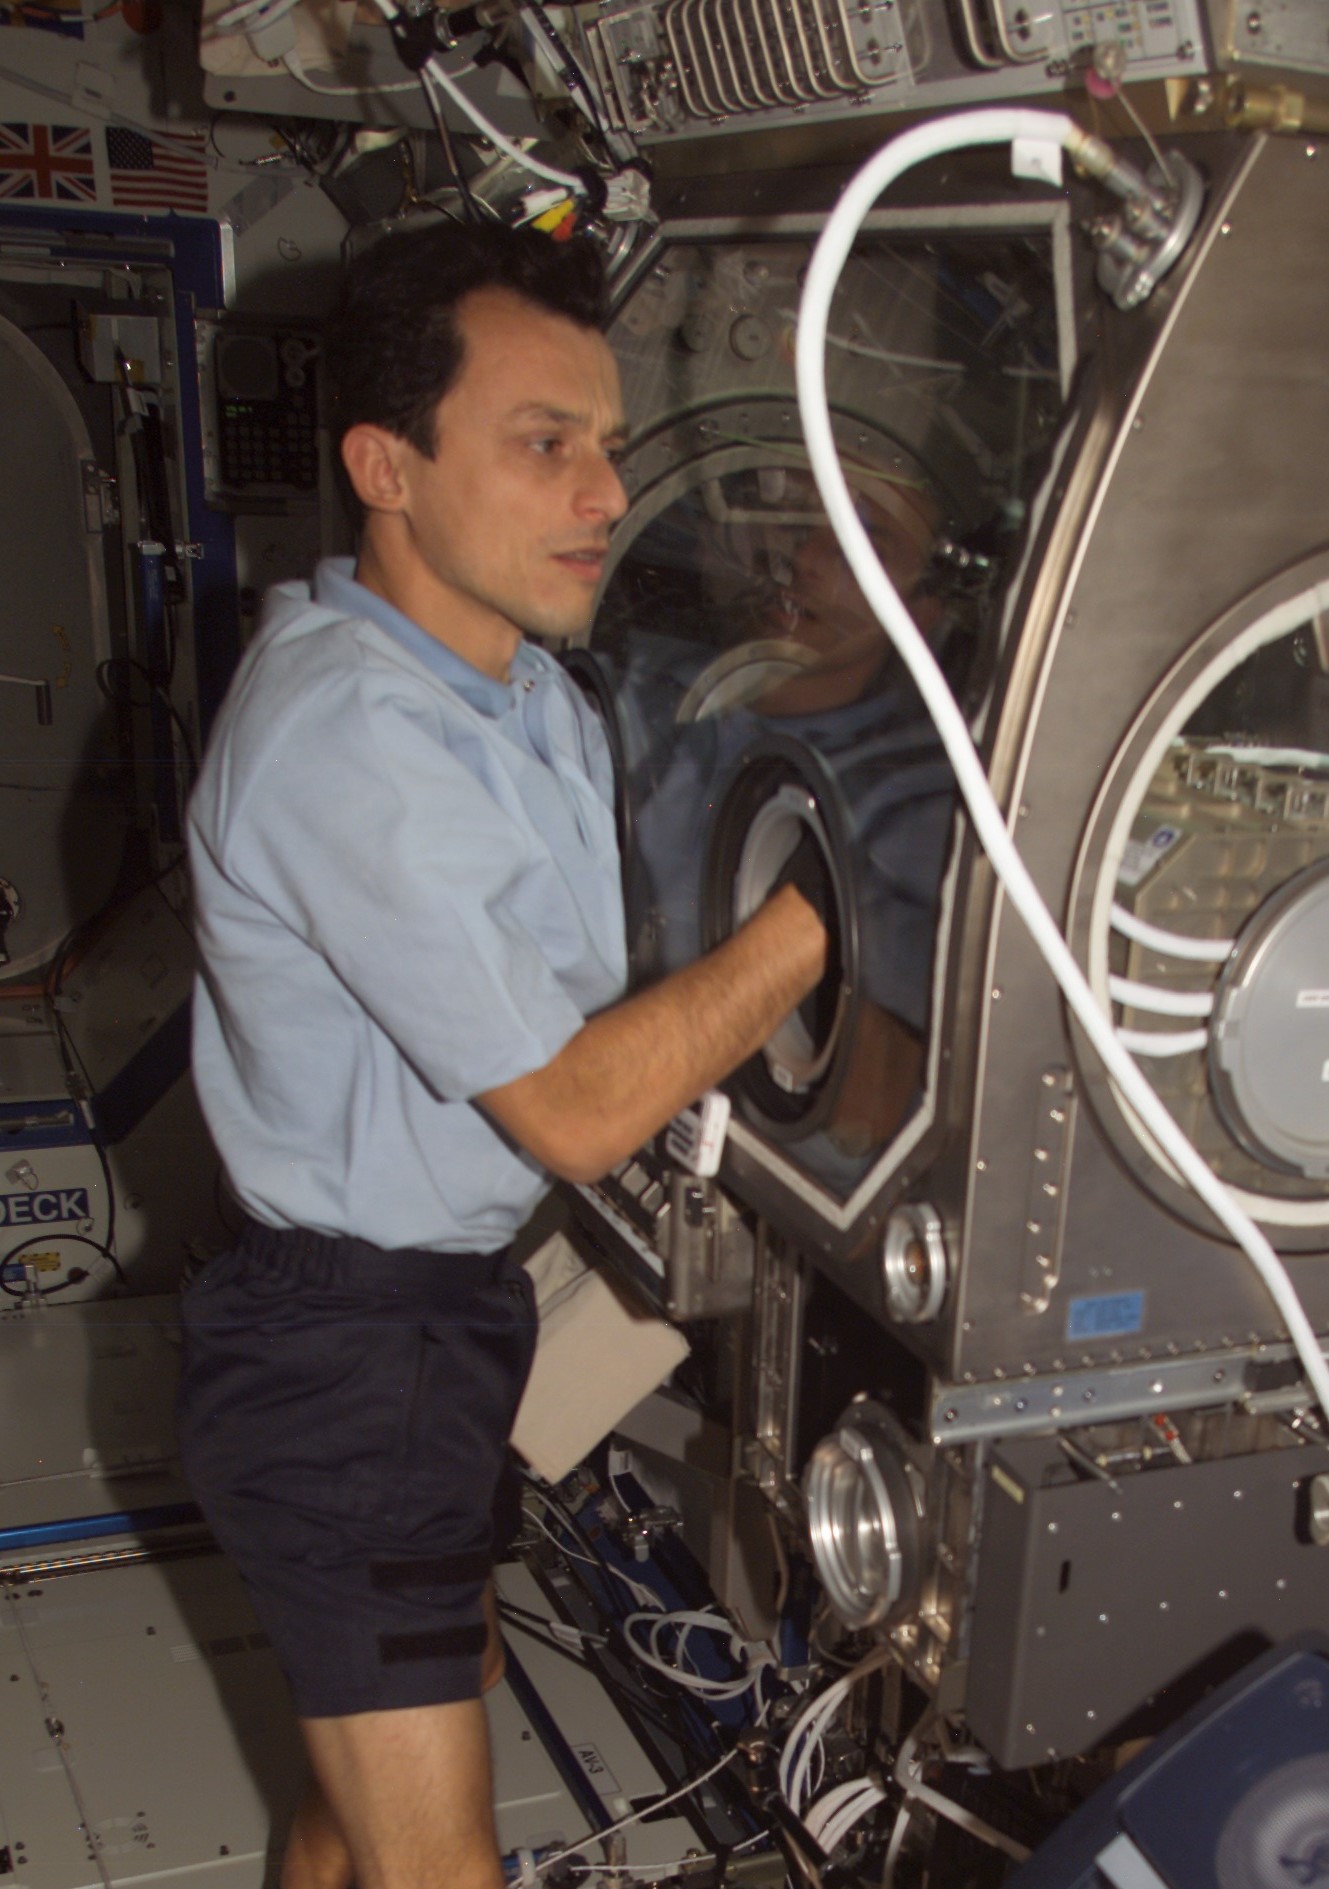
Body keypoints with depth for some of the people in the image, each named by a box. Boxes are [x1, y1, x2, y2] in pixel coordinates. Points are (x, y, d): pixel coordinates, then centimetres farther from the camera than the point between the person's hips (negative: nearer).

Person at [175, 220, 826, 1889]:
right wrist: (831, 904, -21)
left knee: (433, 1691, 27)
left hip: (437, 1305, 10)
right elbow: (576, 1110, -25)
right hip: (339, 1356, -10)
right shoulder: (348, 739, -27)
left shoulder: (522, 689, 5)